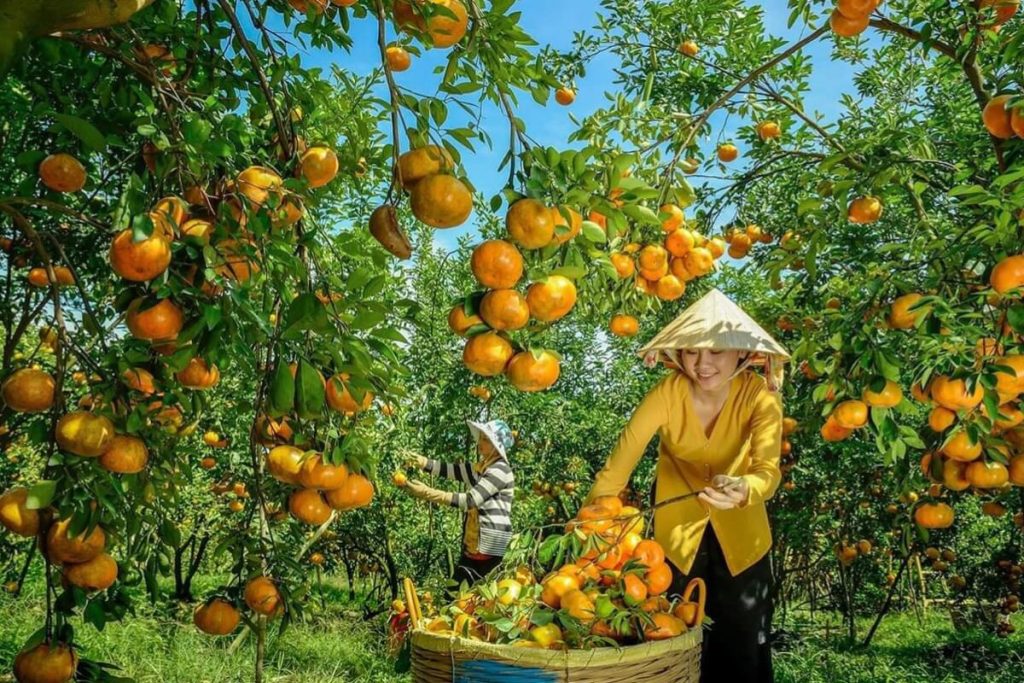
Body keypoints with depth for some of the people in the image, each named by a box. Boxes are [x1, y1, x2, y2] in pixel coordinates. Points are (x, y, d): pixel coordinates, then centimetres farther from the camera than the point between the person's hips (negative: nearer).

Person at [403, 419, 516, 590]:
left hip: (490, 543, -9)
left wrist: (428, 493, -22)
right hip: (474, 541, 9)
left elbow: (471, 500, -20)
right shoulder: (482, 466, 14)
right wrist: (419, 461, -7)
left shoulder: (500, 470, -14)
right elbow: (452, 469, 6)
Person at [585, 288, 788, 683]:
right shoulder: (666, 394, -23)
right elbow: (618, 465, -23)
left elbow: (768, 470, -31)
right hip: (677, 529, 0)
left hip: (740, 534, 1)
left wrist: (744, 491, -54)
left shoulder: (760, 396, -21)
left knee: (742, 648, 12)